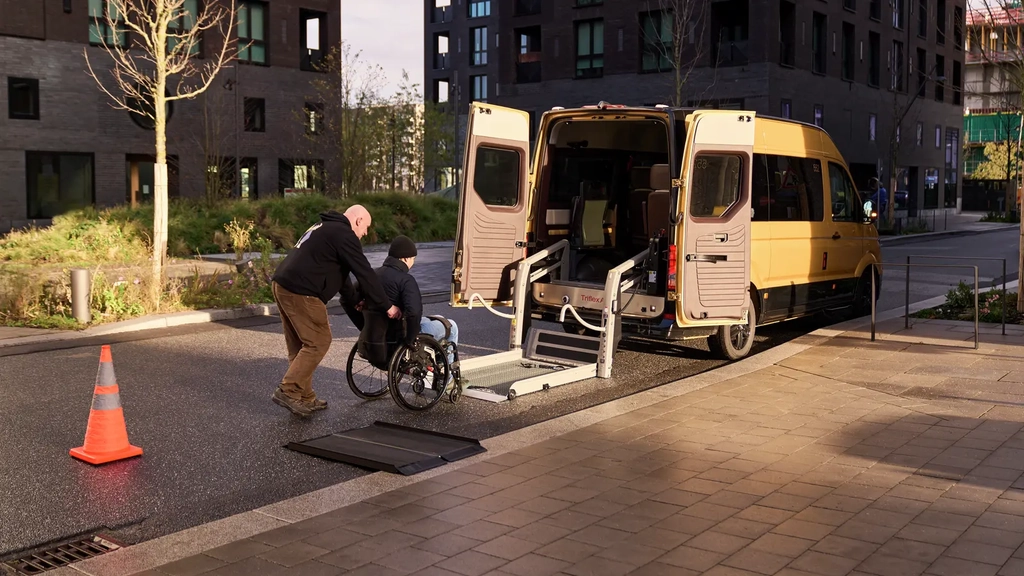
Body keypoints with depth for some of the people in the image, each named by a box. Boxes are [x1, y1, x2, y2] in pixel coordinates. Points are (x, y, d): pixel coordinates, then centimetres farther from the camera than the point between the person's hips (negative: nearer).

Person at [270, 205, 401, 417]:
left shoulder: (326, 228, 25)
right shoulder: (344, 235, -6)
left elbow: (338, 273, 31)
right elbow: (365, 273, -9)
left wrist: (354, 302, 33)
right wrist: (386, 306, -3)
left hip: (282, 285, 10)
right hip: (301, 292, -10)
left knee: (299, 344, 14)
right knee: (318, 342, -3)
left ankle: (305, 398, 18)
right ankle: (288, 391, -4)